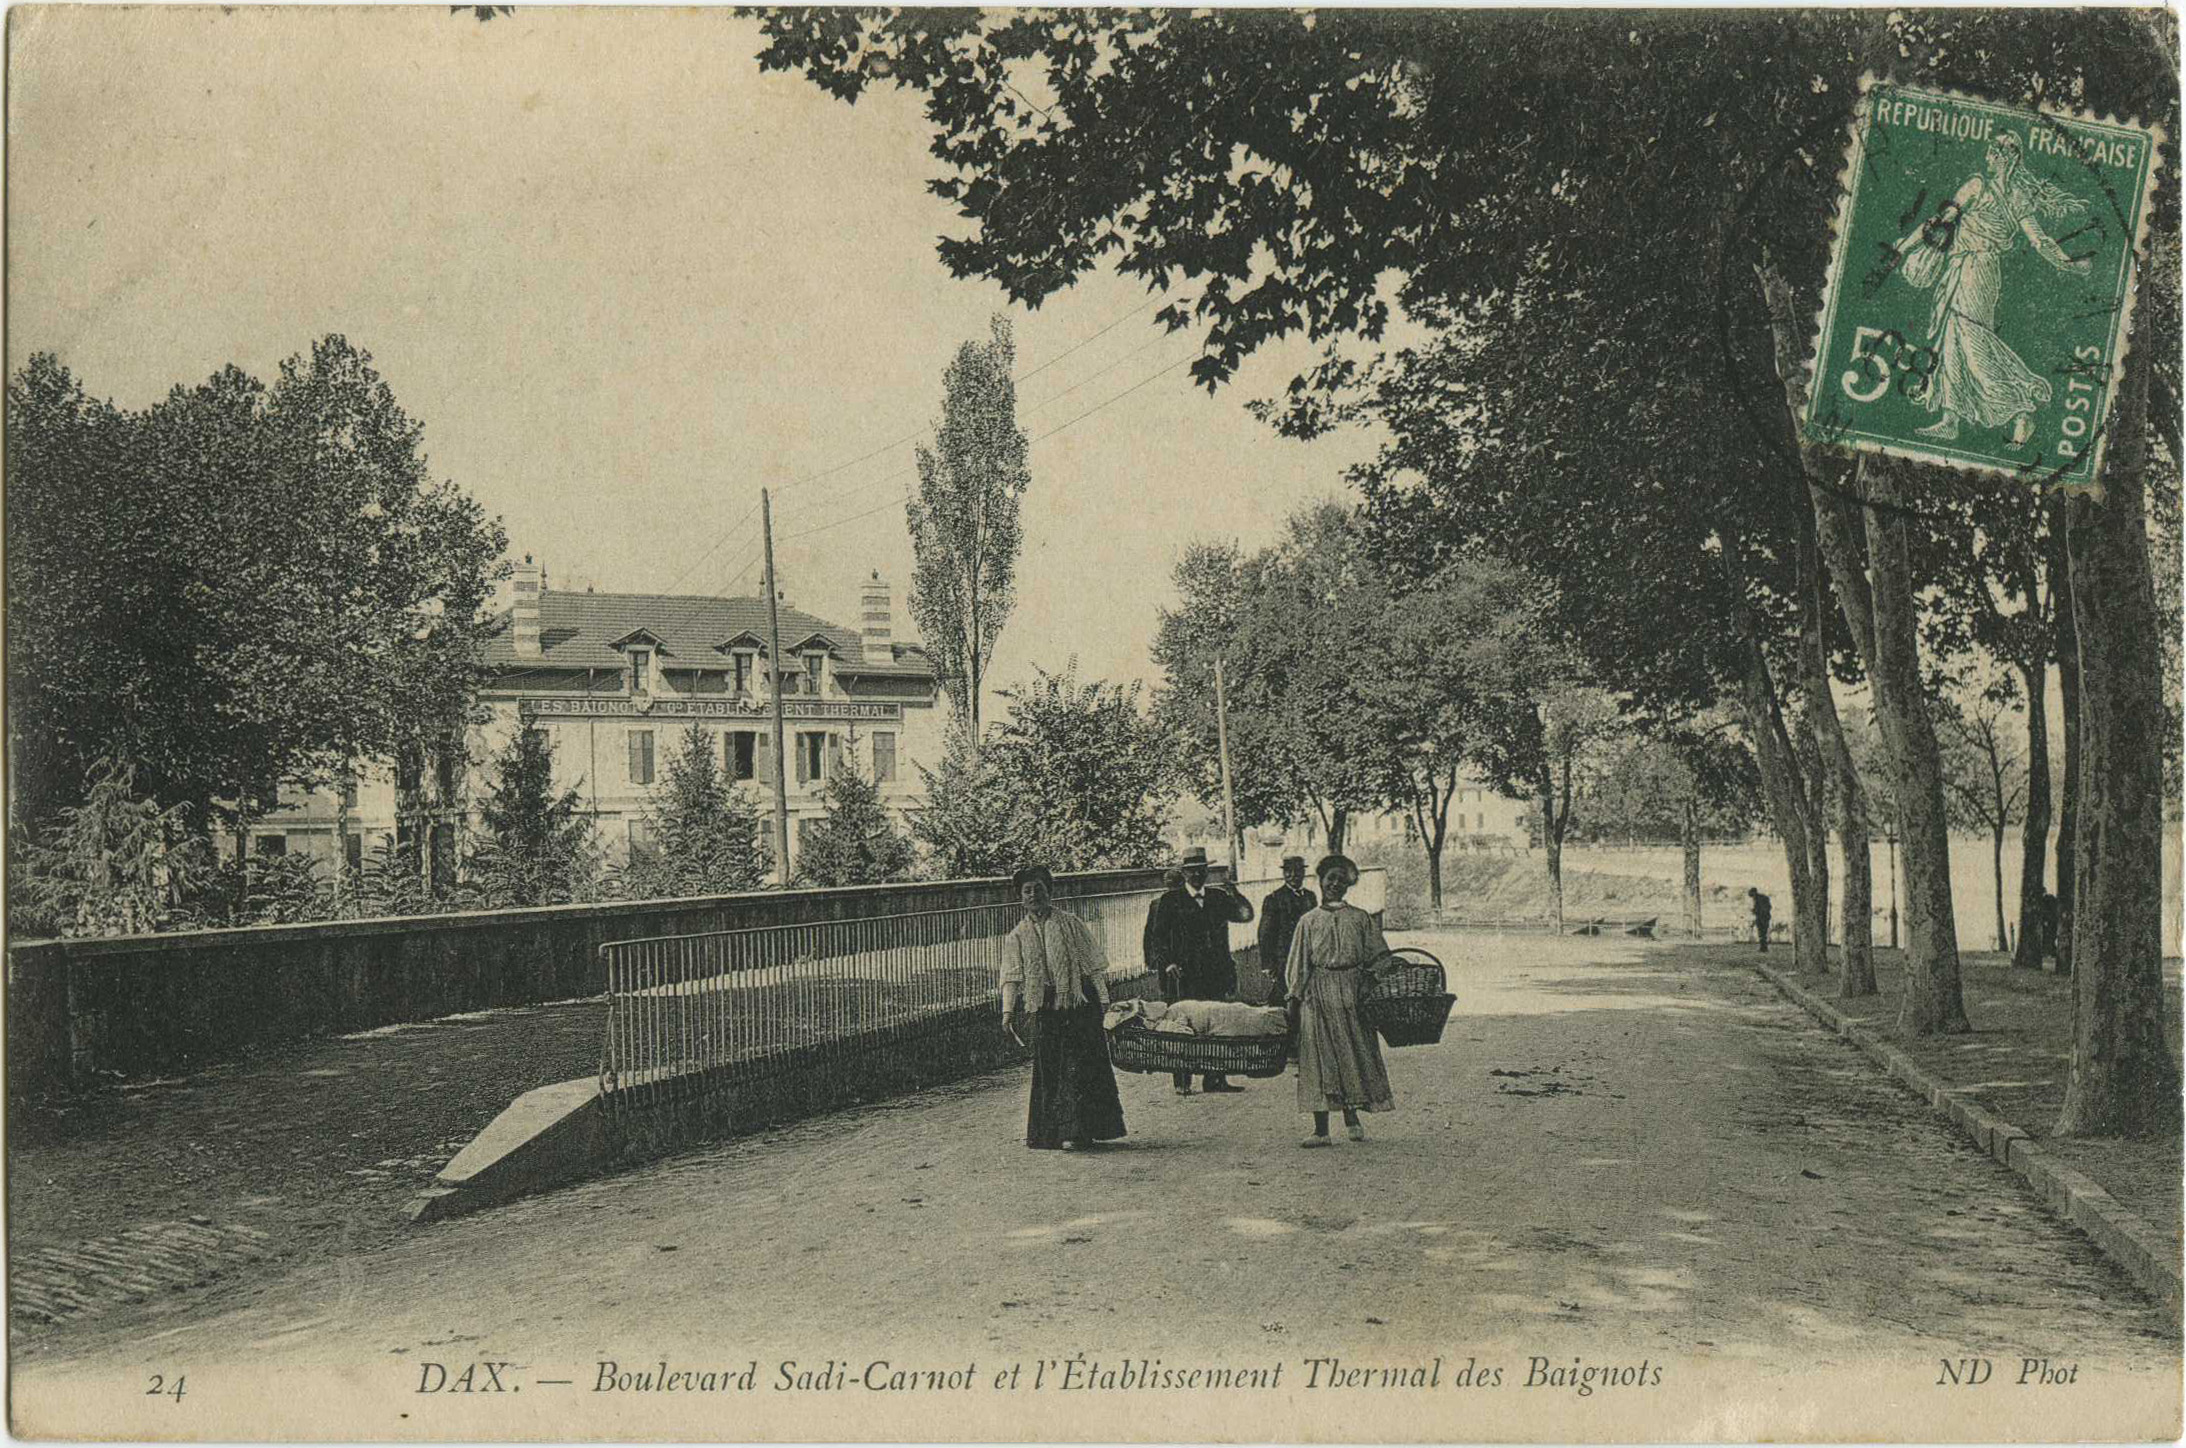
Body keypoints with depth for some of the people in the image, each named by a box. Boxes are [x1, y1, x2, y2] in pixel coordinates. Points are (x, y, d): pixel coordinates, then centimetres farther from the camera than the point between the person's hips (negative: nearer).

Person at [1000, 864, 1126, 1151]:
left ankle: (1075, 1130, -3)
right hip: (1041, 1008, 2)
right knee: (1046, 1070, 0)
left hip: (1078, 1003, -1)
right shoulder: (1016, 937, 12)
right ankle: (1049, 1134, 5)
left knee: (1077, 1068, -7)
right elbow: (1011, 977, 4)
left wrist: (1103, 998, -2)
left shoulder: (1071, 924, 9)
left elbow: (1093, 965, 6)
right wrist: (1007, 1011, -8)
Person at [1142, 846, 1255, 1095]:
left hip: (1215, 973, 4)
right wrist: (1167, 963, -11)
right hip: (1182, 974, -4)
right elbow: (1157, 936, 0)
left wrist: (1236, 895, -13)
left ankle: (1214, 1079, 12)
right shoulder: (1169, 900, 1)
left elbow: (1246, 915, 4)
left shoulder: (1218, 897, 13)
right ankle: (1182, 1082, 2)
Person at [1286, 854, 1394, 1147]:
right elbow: (1299, 965, 9)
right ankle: (1321, 1129, 1)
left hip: (1353, 993, 0)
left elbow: (1378, 957, 8)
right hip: (1318, 994, 0)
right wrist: (1295, 997, 1)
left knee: (1355, 1053, 1)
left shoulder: (1361, 918, 9)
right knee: (1319, 1056, -2)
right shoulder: (1309, 922, 9)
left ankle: (1352, 1117, 19)